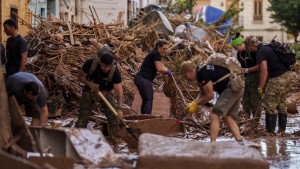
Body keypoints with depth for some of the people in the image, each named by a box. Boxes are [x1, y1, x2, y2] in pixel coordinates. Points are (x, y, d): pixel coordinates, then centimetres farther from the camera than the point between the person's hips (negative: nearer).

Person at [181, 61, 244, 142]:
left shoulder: (202, 73, -14)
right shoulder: (203, 72, 18)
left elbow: (210, 95, -12)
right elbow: (203, 95, 25)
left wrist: (196, 104, -1)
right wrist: (193, 103, 11)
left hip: (231, 89, -10)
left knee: (214, 116, -9)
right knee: (227, 117, 16)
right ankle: (239, 141, 8)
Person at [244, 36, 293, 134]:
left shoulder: (261, 52, -15)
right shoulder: (268, 47, 14)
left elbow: (264, 71, -22)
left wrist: (260, 87, -15)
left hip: (278, 78, -10)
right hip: (287, 74, 10)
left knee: (270, 104, -2)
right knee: (281, 103, 19)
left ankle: (270, 131, 1)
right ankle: (282, 129, 24)